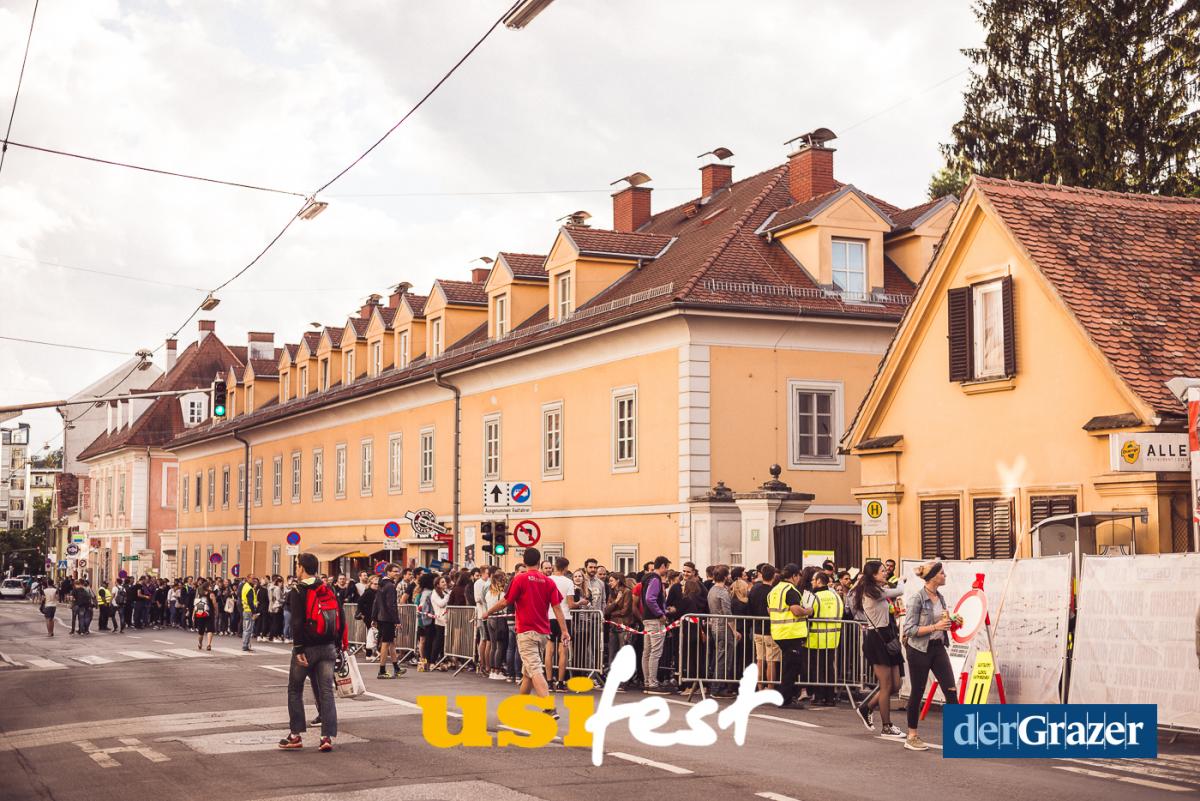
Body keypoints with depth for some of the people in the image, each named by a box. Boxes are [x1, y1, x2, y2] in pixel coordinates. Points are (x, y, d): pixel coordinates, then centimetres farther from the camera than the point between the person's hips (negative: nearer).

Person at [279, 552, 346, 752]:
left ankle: (296, 735, 9)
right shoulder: (328, 591, 8)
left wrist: (299, 649, -16)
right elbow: (341, 619, 9)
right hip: (328, 648, 4)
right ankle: (327, 736, -2)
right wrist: (338, 646, 14)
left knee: (295, 690, 9)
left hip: (306, 647, -4)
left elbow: (297, 622, -17)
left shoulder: (299, 591, -8)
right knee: (326, 692, 4)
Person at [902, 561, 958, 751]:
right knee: (917, 693, 3)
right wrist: (935, 627, -23)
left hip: (938, 648, 7)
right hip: (919, 650, -7)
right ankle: (911, 737, 15)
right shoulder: (917, 598, -15)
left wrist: (947, 622, 1)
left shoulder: (940, 597, 8)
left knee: (951, 690, -2)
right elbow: (909, 629, -17)